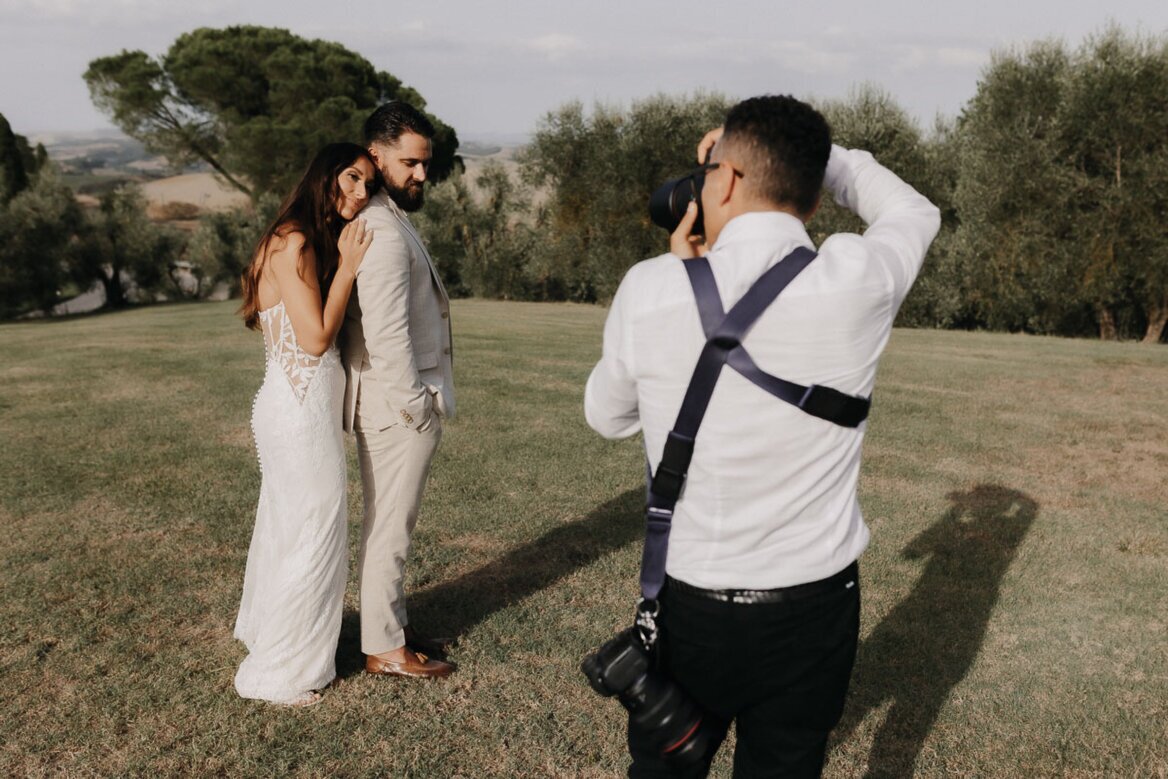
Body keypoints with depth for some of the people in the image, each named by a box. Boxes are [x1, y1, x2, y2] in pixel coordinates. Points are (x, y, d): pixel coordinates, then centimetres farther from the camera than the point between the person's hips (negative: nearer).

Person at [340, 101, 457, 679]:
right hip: (397, 408, -10)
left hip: (398, 405, 10)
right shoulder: (384, 232, -20)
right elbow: (386, 334, -25)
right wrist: (416, 405, -16)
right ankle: (384, 649, 16)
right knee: (389, 528, 2)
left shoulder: (382, 220, 13)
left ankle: (393, 625, 34)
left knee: (390, 523, 19)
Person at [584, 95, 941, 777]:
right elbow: (915, 213, 13)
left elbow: (607, 416, 5)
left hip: (690, 610, -1)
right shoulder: (857, 284, -12)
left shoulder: (651, 291, -14)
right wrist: (810, 153, 11)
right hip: (815, 611, 1)